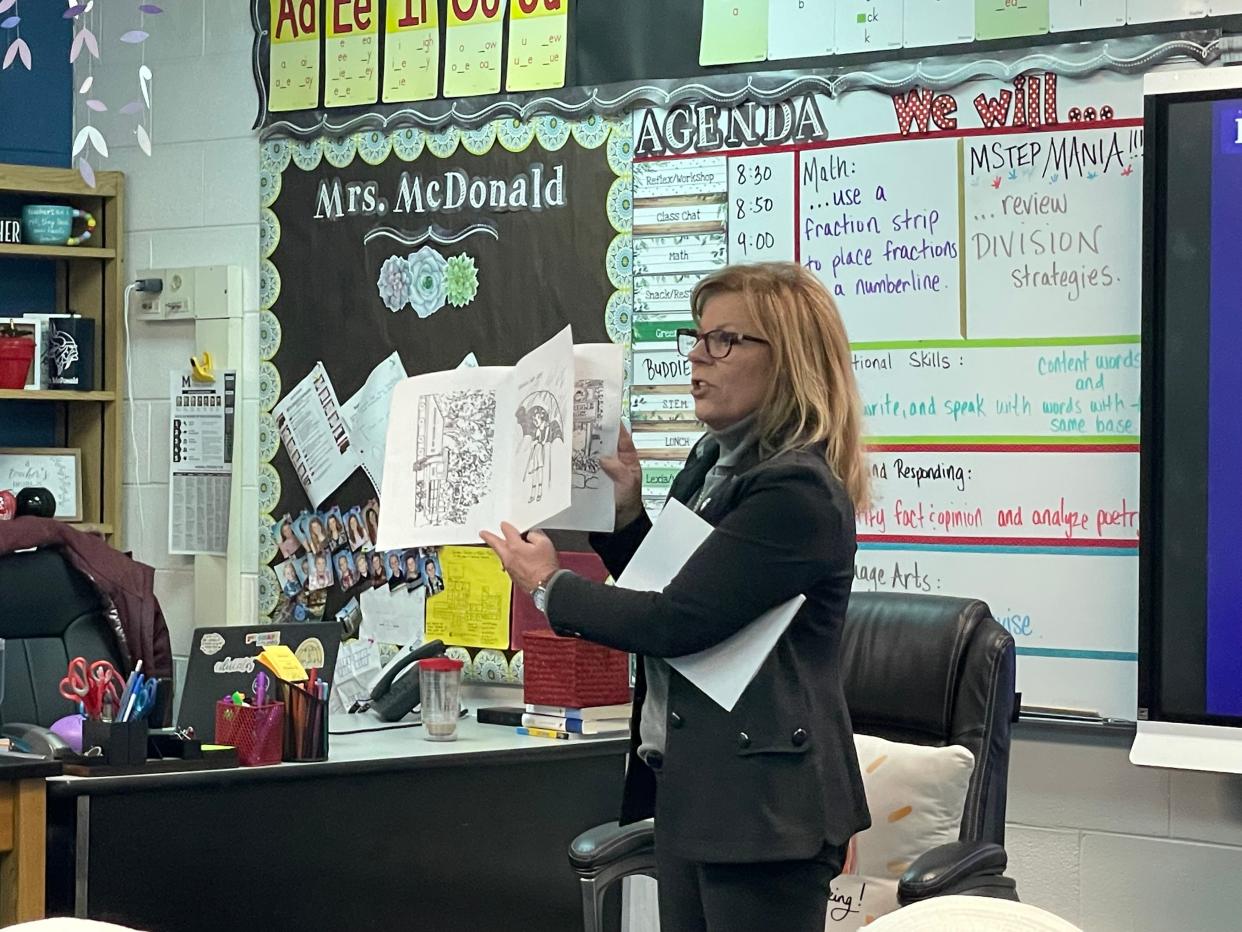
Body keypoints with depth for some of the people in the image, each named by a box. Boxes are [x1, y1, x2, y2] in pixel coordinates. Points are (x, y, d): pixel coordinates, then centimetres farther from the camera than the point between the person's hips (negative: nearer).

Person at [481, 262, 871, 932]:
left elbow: (676, 622, -21)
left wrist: (549, 587, -7)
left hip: (761, 802, -9)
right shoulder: (712, 461, 11)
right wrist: (624, 512, 4)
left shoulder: (799, 491, -19)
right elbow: (663, 592, 22)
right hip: (689, 785, 9)